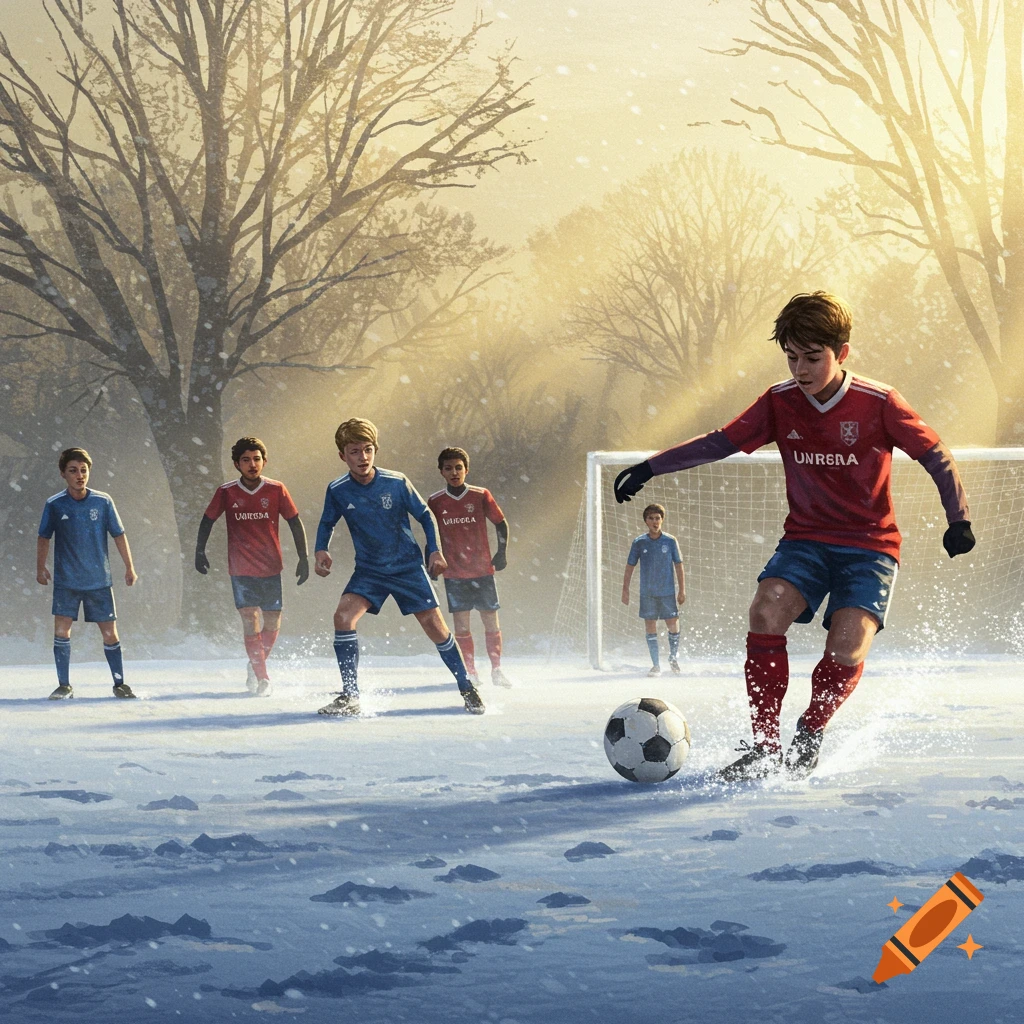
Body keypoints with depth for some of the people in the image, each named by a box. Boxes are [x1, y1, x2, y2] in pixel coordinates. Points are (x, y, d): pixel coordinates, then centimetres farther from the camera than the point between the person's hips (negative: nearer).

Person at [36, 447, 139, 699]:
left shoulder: (103, 501, -2)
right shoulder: (54, 505, -3)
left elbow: (118, 535, 5)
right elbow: (44, 537, 9)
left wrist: (129, 567, 4)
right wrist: (41, 567, 3)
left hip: (99, 581, 0)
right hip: (65, 581, 0)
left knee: (110, 633, 2)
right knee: (61, 630, -7)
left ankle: (119, 683, 16)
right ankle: (64, 685, 5)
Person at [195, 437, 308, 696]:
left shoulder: (276, 490, -5)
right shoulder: (226, 492, -5)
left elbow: (295, 523, 2)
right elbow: (207, 521, 9)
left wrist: (303, 559, -1)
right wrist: (200, 552, 7)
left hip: (271, 567, 1)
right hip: (241, 569, -1)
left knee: (272, 623, 2)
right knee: (250, 619, -13)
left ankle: (256, 664, 28)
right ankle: (262, 676, -8)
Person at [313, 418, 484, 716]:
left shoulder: (396, 483, -13)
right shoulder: (337, 491, -9)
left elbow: (425, 516, 1)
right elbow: (327, 523, 8)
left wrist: (434, 551, -7)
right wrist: (321, 550, -10)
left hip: (408, 567, -1)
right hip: (369, 571, 1)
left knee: (434, 625, -3)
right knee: (343, 615, -22)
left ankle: (467, 689, 18)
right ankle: (349, 697, -15)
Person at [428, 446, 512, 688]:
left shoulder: (481, 496, -2)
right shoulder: (435, 502, 1)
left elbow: (501, 523, 7)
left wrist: (501, 553, 1)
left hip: (482, 569, 0)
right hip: (454, 573, 0)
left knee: (491, 620, -1)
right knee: (461, 623, -2)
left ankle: (496, 669, 9)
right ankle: (469, 672, 5)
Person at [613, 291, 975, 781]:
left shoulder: (878, 403, -11)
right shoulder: (780, 403, -2)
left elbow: (936, 456, -2)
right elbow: (718, 442, 3)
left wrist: (958, 519, -10)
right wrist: (649, 467, -6)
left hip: (869, 547, -2)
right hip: (806, 540, 3)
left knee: (847, 646, -25)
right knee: (767, 609, -27)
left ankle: (810, 734, 7)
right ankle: (764, 745, -17)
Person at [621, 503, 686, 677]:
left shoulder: (670, 541, -1)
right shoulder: (639, 543, 0)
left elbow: (678, 566, 3)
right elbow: (630, 567, 6)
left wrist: (682, 590, 1)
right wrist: (625, 590, 2)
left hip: (668, 591, 0)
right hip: (647, 593, 1)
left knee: (673, 625, -1)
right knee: (650, 627, 1)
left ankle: (674, 659, 22)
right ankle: (656, 665, 9)